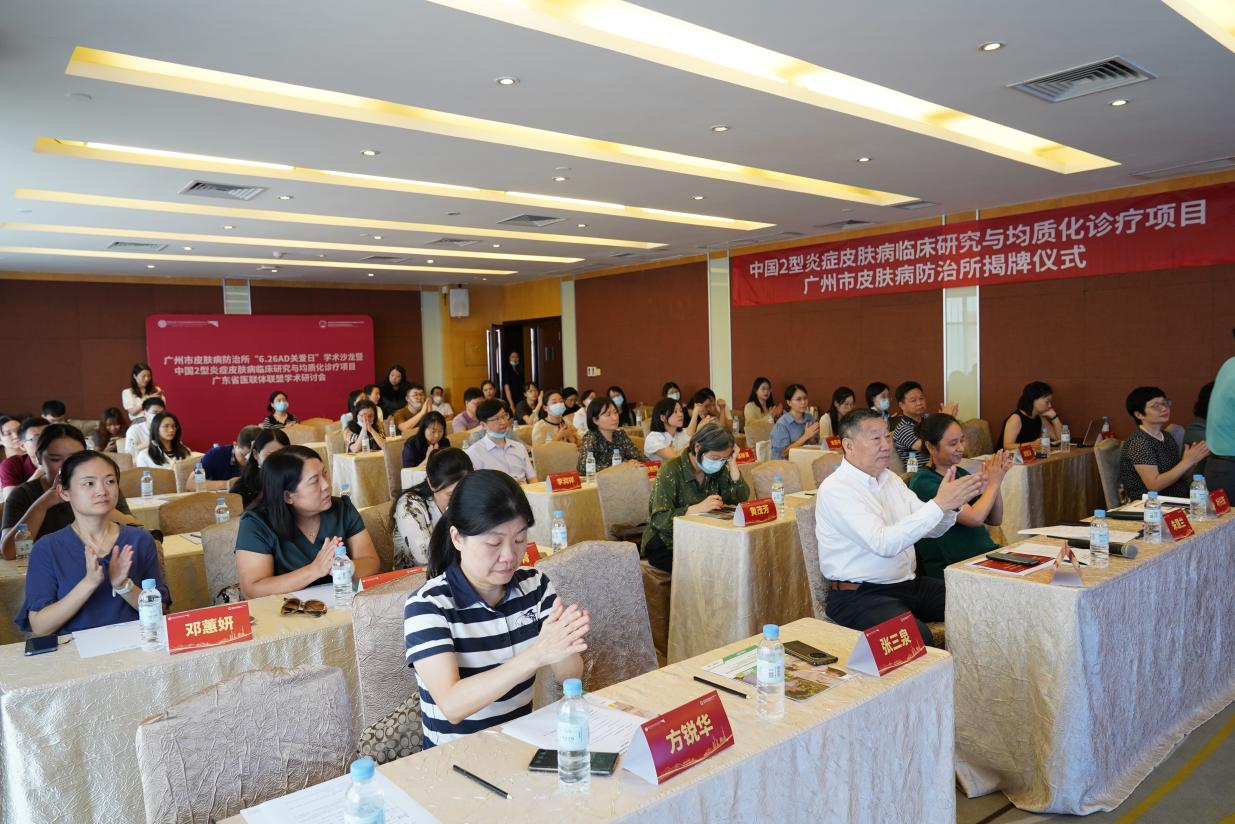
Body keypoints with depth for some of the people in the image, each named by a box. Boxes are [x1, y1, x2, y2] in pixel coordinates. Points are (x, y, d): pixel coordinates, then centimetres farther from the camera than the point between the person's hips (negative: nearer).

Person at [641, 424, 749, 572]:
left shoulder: (718, 469, 1)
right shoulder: (672, 470, -17)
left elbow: (741, 498, -3)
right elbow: (658, 519, -24)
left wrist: (732, 464, -12)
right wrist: (698, 508, -33)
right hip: (665, 546, -6)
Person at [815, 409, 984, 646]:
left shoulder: (890, 478, 12)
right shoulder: (835, 489, -15)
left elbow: (931, 529, 10)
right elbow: (884, 543, -25)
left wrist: (953, 503, -10)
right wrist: (939, 504, -25)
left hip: (908, 583, 8)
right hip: (860, 595, -8)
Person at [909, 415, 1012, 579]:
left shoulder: (961, 474, 14)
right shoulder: (923, 482, -12)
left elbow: (995, 520, 13)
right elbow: (974, 518, -18)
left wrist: (995, 480, -1)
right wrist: (994, 482, -4)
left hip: (987, 553, 8)